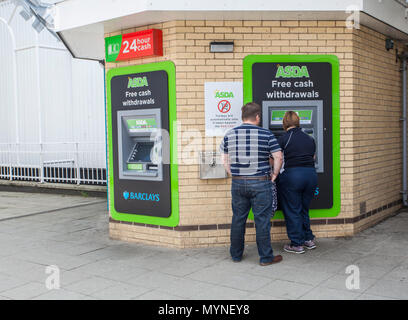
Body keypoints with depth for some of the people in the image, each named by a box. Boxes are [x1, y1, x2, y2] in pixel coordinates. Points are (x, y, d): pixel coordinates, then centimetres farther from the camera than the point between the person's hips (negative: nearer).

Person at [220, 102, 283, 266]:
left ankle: (236, 255, 23)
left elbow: (225, 159, 11)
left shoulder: (229, 134, 5)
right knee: (262, 220, 4)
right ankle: (265, 257, 12)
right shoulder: (266, 134, -5)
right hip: (260, 184, -3)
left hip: (237, 183, 3)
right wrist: (274, 175, 6)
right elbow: (278, 157, -6)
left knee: (238, 219, 12)